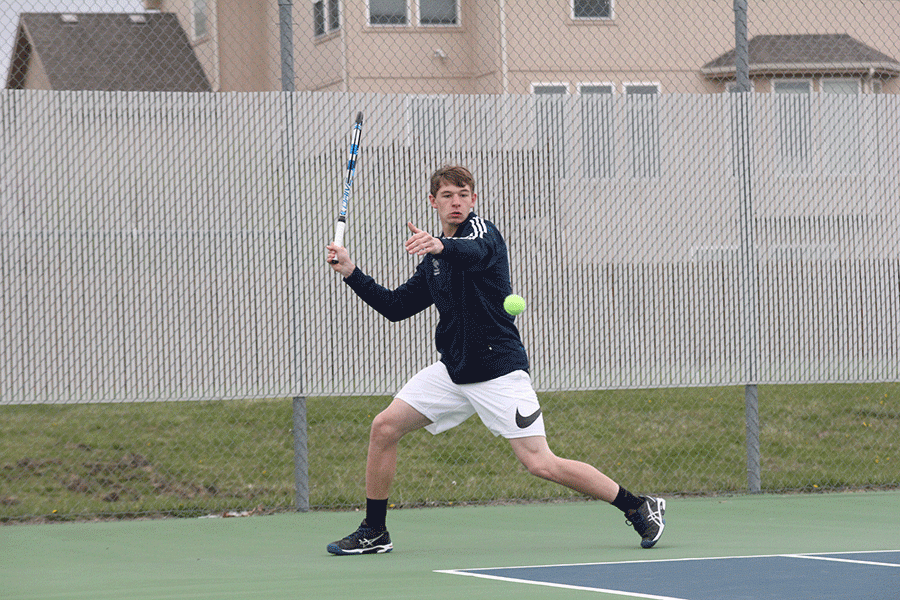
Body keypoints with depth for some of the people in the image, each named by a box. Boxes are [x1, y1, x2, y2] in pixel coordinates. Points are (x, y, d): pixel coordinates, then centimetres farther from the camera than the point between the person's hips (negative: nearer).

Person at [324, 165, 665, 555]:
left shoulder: (482, 230, -7)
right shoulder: (433, 260, 16)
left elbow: (474, 253, -33)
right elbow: (395, 307, 20)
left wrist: (440, 246, -55)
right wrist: (351, 272, 8)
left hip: (497, 370, -7)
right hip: (453, 370, 7)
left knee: (540, 464, -13)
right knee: (384, 427, -4)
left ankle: (640, 508, -1)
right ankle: (373, 533, 9)